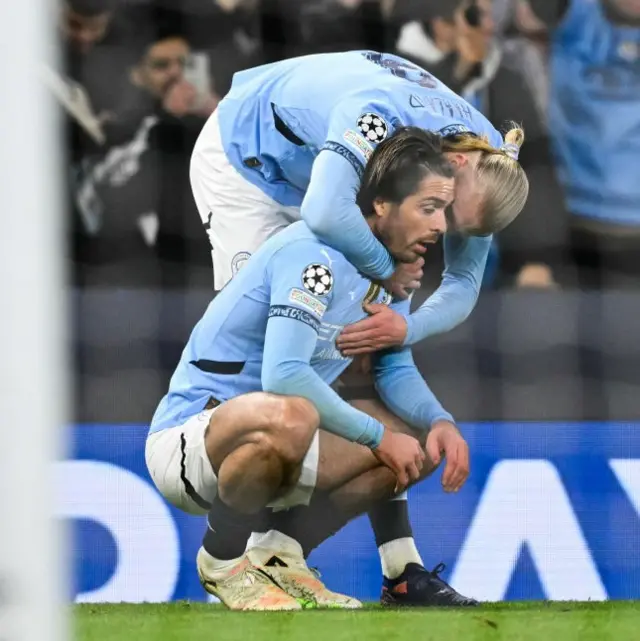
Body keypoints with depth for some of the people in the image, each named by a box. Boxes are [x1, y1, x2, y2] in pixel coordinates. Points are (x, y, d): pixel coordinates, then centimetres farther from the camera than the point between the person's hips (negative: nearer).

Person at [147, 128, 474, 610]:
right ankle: (223, 556, -13)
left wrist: (440, 422, -8)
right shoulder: (315, 255, -22)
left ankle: (278, 554, 7)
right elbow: (283, 375, -32)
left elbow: (397, 371, 13)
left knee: (423, 445, 2)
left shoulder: (391, 266, 6)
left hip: (267, 445, 9)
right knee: (289, 416, -40)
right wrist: (377, 436, -24)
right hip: (187, 437, -9)